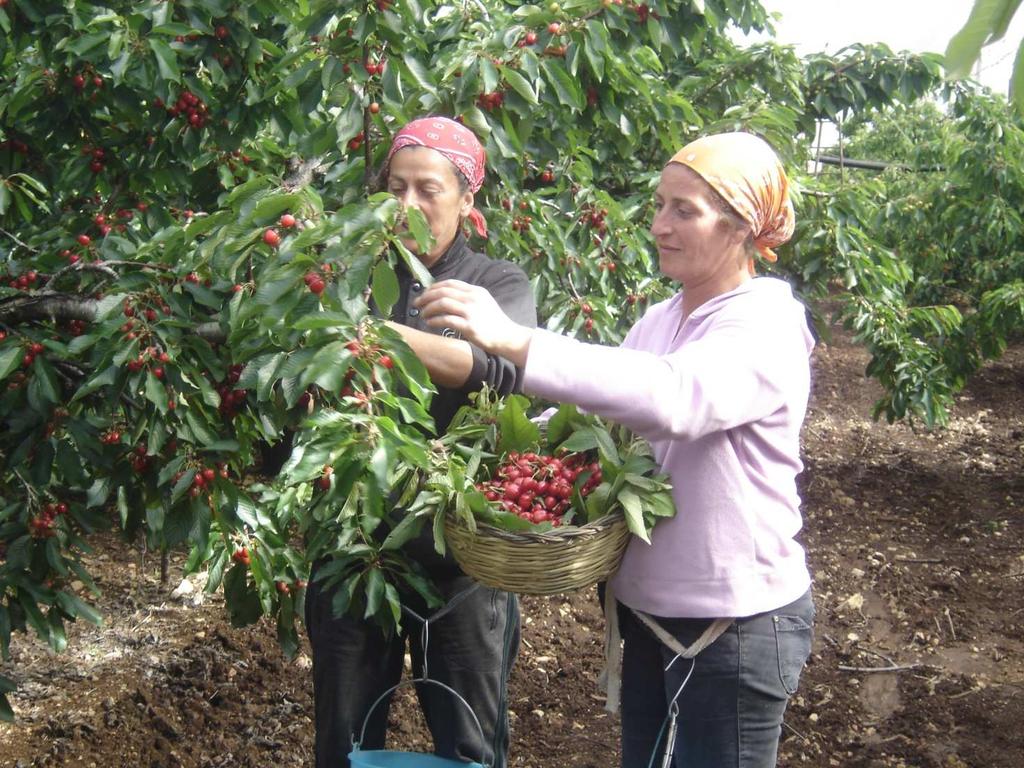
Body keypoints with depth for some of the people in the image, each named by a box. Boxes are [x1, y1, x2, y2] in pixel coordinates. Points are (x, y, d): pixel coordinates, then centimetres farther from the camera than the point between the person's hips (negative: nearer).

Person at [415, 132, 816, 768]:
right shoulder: (659, 322, 7)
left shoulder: (767, 326, -19)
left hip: (737, 623, -7)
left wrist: (515, 342, -45)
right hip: (649, 607, 7)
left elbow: (675, 397, -38)